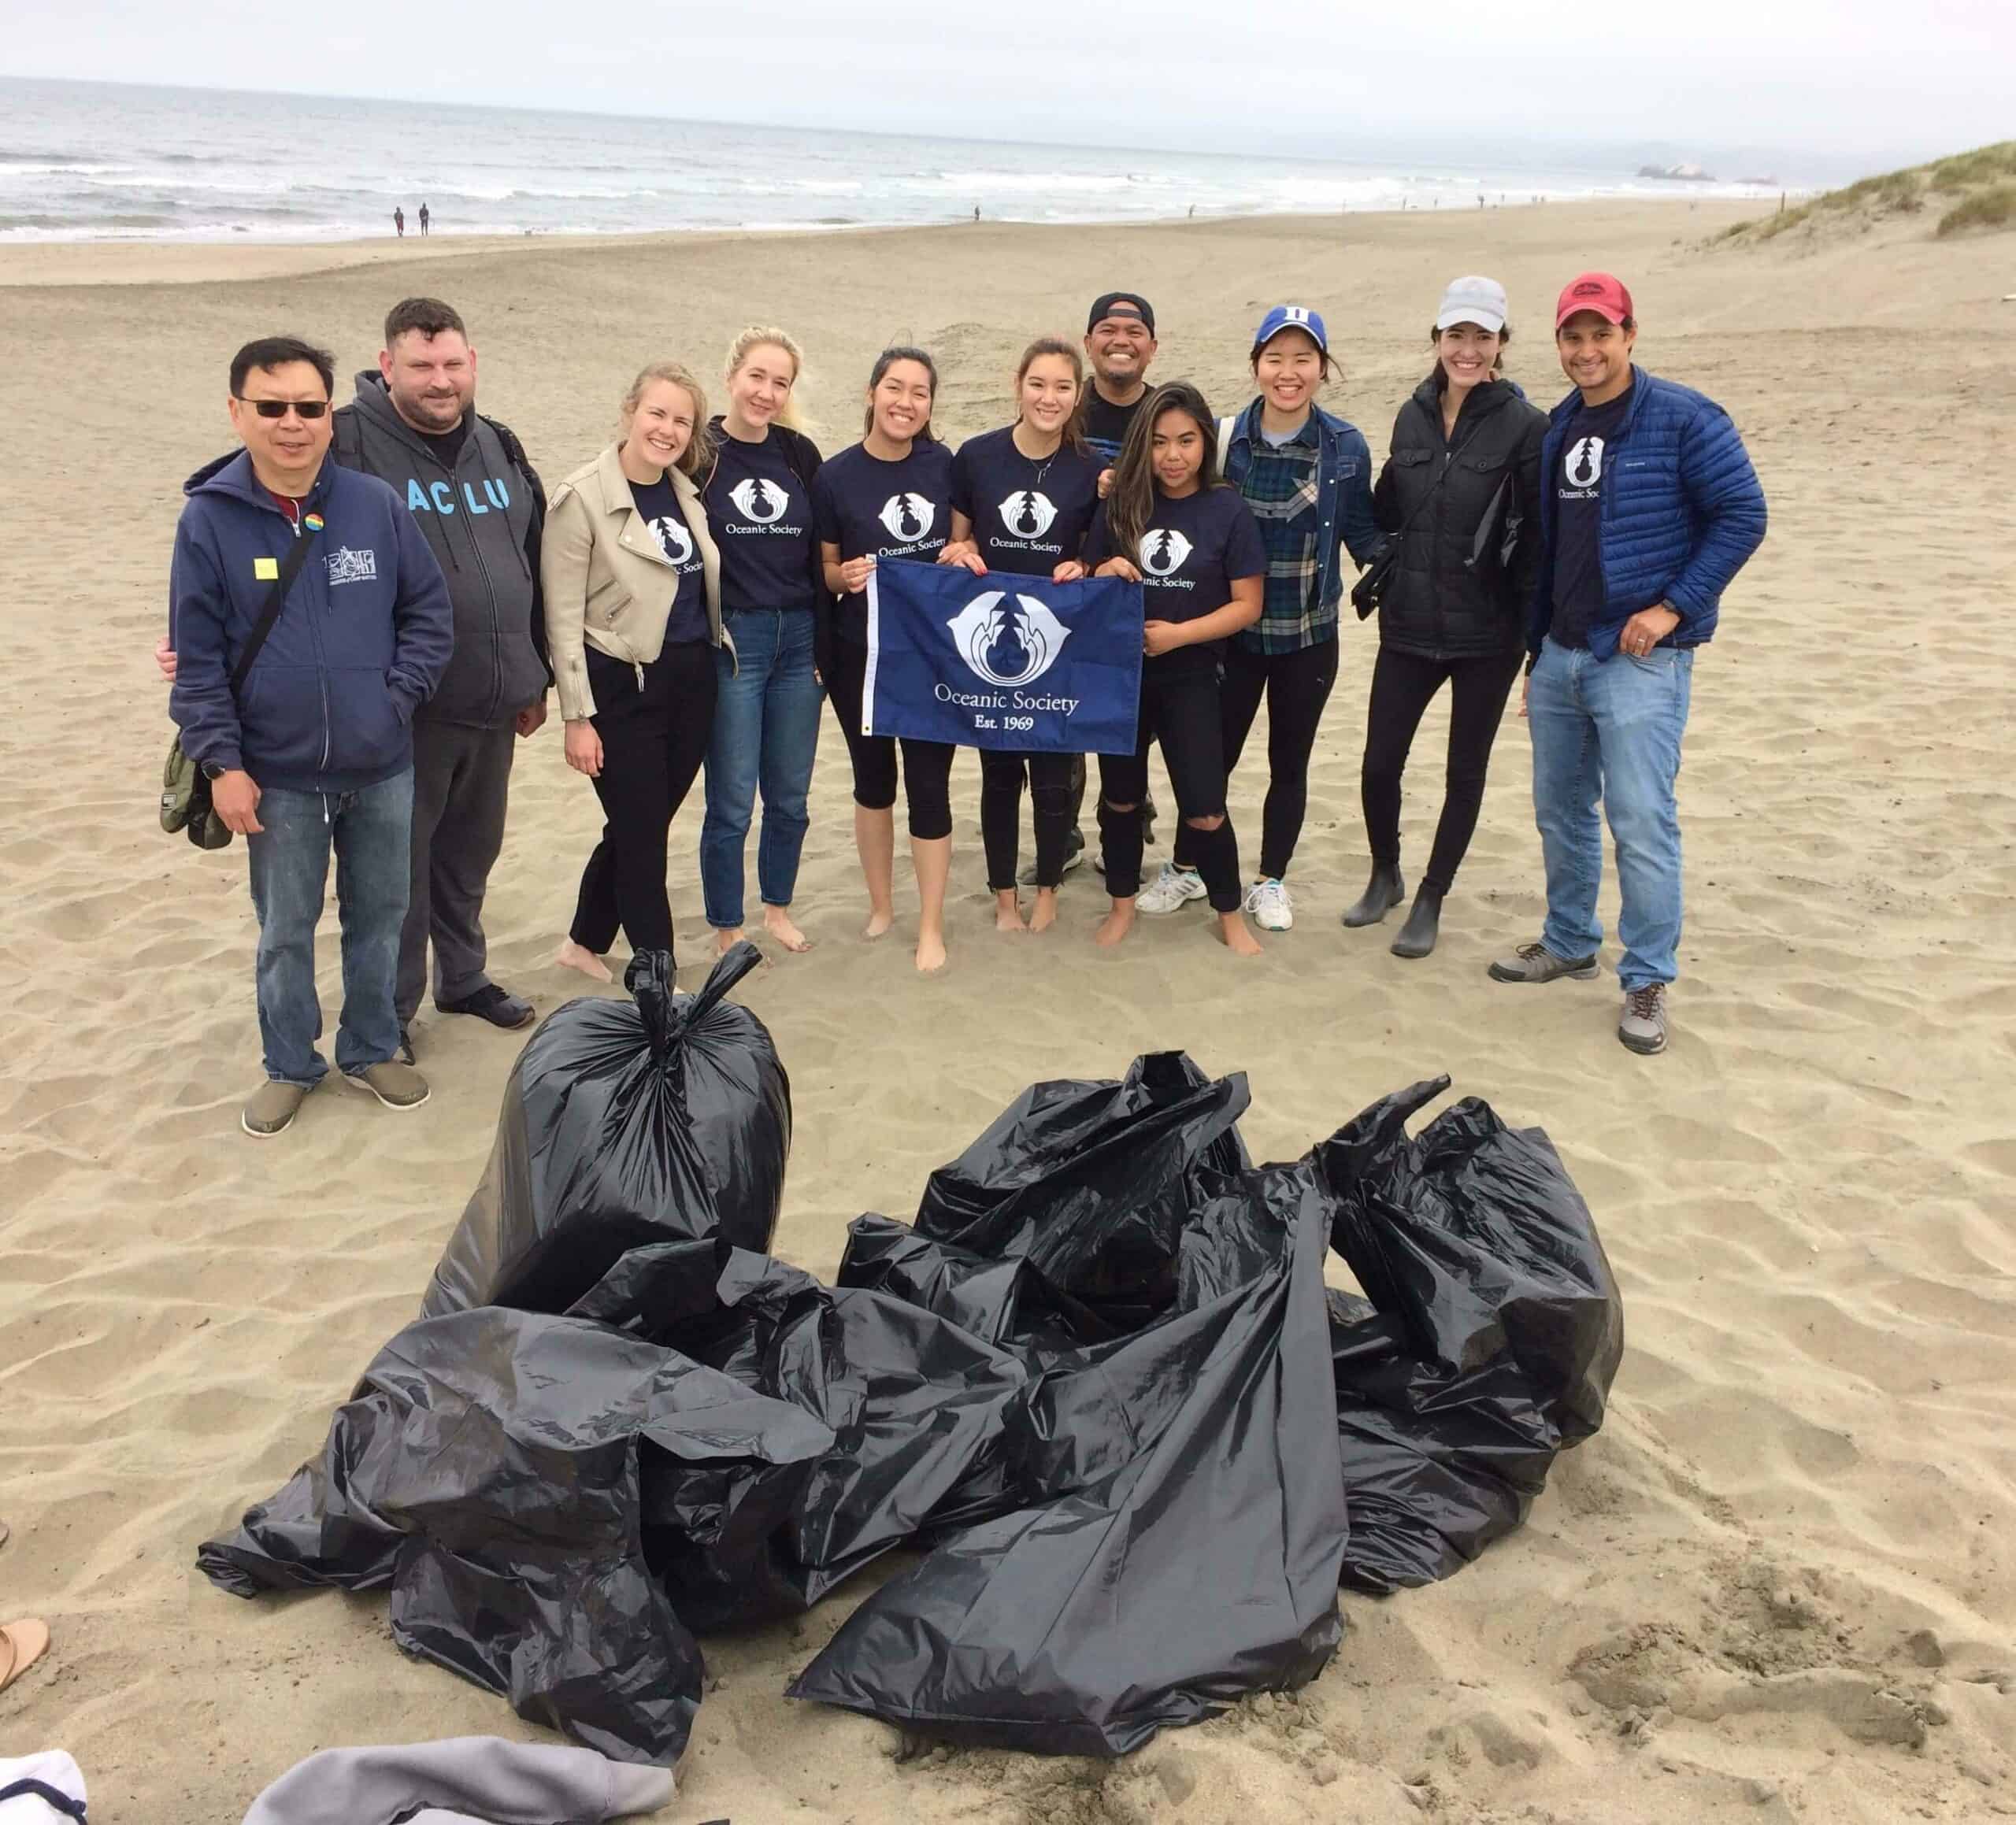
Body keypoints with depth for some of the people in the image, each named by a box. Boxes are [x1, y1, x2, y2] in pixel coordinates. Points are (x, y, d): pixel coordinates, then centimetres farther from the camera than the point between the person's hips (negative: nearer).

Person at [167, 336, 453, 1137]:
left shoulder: (376, 505, -6)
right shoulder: (209, 519, -9)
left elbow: (430, 612, 2)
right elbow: (197, 659, -7)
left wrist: (398, 695, -8)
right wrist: (222, 763, -10)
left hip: (381, 769, 2)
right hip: (277, 777, -2)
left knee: (380, 916, 16)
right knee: (285, 930, 12)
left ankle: (371, 1049, 35)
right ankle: (290, 1066, 30)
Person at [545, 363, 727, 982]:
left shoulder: (687, 492, 8)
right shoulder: (583, 497, -11)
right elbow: (563, 617, -12)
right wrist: (578, 716, -14)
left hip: (694, 682, 6)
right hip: (624, 688, -6)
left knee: (641, 828, 16)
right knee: (642, 837, 2)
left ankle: (585, 942, 35)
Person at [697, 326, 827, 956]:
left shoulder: (800, 454, 6)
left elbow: (819, 553, 9)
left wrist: (823, 644, 6)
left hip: (797, 640, 4)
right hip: (729, 642, -4)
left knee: (790, 796, 13)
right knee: (731, 802, 1)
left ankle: (778, 907, 32)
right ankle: (726, 929, 16)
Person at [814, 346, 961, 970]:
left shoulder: (944, 465, -3)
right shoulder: (836, 476, -7)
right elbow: (824, 569, 1)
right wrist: (845, 576, -21)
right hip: (859, 655, 0)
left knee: (928, 783, 1)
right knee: (873, 777, 15)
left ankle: (932, 928, 13)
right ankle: (881, 905, 34)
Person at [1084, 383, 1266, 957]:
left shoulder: (1228, 510, -8)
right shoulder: (1120, 507, -2)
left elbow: (1247, 605, -9)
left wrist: (1178, 634, -19)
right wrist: (1105, 575, -16)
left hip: (1190, 680, -2)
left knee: (1204, 811, -2)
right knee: (1120, 798, 15)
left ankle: (1230, 916, 19)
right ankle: (1122, 905, 33)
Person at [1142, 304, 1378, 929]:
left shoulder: (1346, 447, -6)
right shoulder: (1227, 438, -6)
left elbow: (1362, 534, 3)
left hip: (1308, 636, 0)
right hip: (1236, 631, 0)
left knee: (1289, 762, 12)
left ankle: (1271, 883, 28)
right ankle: (1185, 868, 28)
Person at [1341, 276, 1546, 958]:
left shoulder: (1525, 427, -9)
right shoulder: (1413, 416, 5)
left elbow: (1538, 542, -10)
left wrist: (1537, 641, -11)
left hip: (1487, 634, -4)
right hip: (1408, 625, 4)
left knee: (1465, 772, 9)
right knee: (1379, 765, 5)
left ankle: (1430, 901, 25)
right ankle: (1385, 876, 32)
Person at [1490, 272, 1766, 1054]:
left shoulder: (1683, 419, -9)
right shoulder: (1558, 428, 12)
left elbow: (1742, 516, -10)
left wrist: (1674, 606, -16)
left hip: (1642, 660, -7)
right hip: (1560, 657, 7)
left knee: (1641, 820, -7)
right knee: (1560, 811, 15)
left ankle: (1648, 981, 4)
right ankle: (1569, 942, 32)